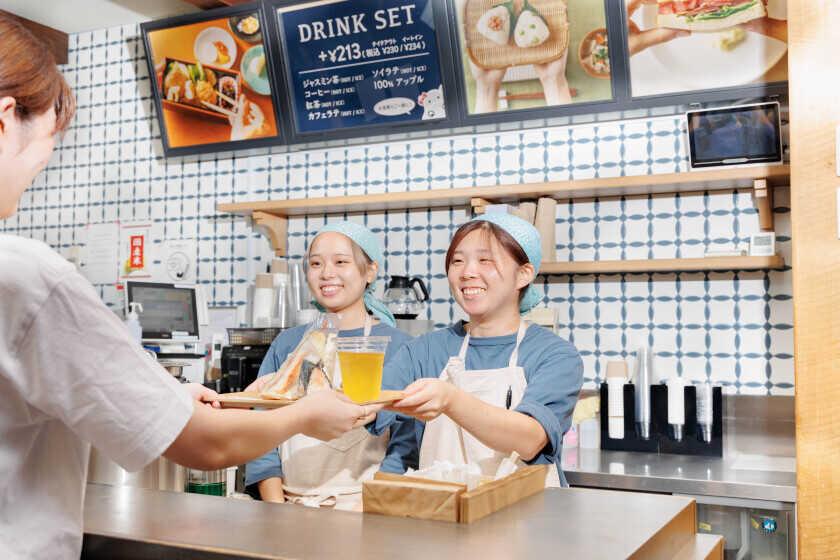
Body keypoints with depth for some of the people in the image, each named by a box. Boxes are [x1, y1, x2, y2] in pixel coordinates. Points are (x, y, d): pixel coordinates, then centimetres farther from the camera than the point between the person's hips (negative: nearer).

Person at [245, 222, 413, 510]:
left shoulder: (397, 346, 1)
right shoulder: (286, 344, 11)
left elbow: (405, 445, -3)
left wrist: (363, 508, -14)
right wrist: (276, 509, -5)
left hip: (363, 506, -2)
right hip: (290, 501, 3)